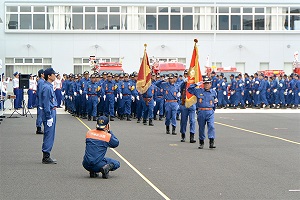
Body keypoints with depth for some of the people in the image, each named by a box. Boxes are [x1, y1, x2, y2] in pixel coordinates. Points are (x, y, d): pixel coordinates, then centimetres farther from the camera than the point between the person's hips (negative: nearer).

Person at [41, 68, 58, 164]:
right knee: (49, 135, -6)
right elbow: (46, 103, -20)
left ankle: (46, 156, 19)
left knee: (50, 135, 13)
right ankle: (46, 157, -1)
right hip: (49, 113, -10)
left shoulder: (50, 86, 13)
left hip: (52, 112, 10)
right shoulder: (46, 87, -17)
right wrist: (49, 117, -20)